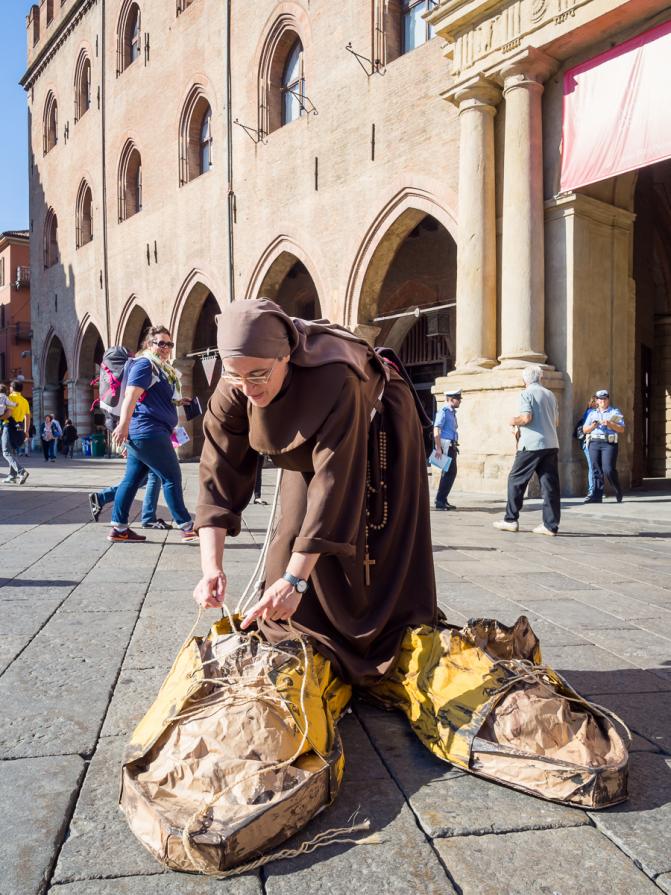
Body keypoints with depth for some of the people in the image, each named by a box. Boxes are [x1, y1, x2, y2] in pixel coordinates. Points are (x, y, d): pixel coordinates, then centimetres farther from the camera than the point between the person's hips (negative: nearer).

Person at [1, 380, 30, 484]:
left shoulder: (10, 398, -7)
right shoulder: (25, 401, 13)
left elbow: (9, 413, -21)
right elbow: (27, 418, 14)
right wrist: (26, 432, 18)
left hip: (9, 427, -7)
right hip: (19, 429, 7)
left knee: (7, 453, -7)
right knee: (12, 452, 19)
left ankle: (22, 471, -26)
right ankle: (12, 475, 18)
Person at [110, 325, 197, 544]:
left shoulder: (162, 369, 22)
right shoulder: (145, 364, -9)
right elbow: (131, 395, -23)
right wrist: (123, 425, -32)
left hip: (142, 434, 10)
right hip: (148, 432, -10)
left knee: (132, 479, 9)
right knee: (172, 477, -5)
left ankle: (119, 529, 12)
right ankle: (187, 527, 1)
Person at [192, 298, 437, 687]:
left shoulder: (333, 379, -45)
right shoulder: (233, 391, -28)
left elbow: (334, 483, -45)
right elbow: (218, 476, -27)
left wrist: (295, 580, -46)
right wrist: (212, 566, -37)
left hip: (377, 442, -4)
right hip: (310, 447, 5)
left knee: (381, 560, -2)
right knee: (293, 547, -2)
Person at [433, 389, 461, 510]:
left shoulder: (452, 412, 18)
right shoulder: (443, 411, -10)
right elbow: (436, 430, -18)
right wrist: (438, 448, -24)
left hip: (451, 446, 9)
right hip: (445, 445, -9)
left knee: (451, 472, 11)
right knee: (449, 473, -9)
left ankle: (442, 500, 18)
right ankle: (440, 501, -5)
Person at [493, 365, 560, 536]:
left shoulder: (526, 394, -4)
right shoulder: (550, 395, 16)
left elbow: (526, 417, -16)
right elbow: (556, 421, 19)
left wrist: (514, 421, 3)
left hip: (532, 445, -6)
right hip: (552, 445, 6)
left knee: (516, 480, 5)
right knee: (550, 484, 4)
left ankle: (511, 520, 9)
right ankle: (551, 525, 3)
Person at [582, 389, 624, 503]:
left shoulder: (615, 412, 10)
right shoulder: (592, 413, 21)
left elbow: (621, 429, 1)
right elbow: (585, 429, 15)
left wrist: (610, 424, -13)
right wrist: (593, 426, -5)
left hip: (609, 443, -4)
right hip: (594, 443, 4)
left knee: (608, 469, -14)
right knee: (597, 470, 0)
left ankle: (618, 491, 7)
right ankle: (597, 495, -1)